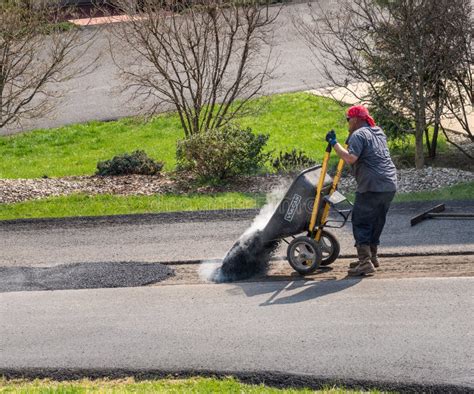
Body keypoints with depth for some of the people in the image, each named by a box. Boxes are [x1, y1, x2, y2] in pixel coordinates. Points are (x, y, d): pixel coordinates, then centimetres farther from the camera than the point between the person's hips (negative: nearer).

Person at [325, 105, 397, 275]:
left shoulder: (358, 135, -8)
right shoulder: (379, 132, 20)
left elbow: (350, 158, -22)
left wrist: (334, 143, -13)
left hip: (372, 187, -9)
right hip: (390, 186, 9)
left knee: (361, 222, -4)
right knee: (377, 221, 20)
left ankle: (365, 262, -10)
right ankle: (372, 256, 30)